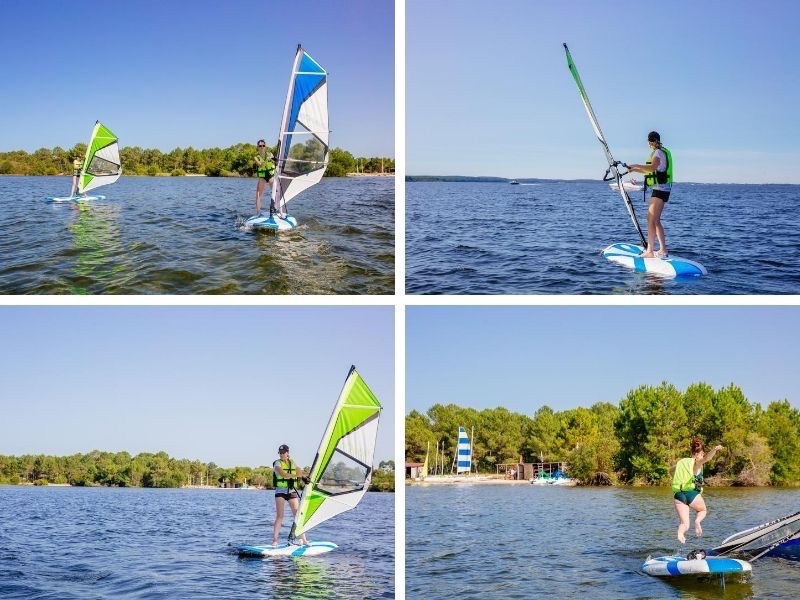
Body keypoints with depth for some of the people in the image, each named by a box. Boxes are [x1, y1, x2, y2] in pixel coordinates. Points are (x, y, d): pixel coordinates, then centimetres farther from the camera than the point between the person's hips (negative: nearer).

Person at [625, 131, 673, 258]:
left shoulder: (658, 152, -11)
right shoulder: (662, 152, 20)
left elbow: (652, 167, -30)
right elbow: (650, 170, 26)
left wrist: (636, 165, -21)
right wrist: (635, 170, 16)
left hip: (660, 189, -10)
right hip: (661, 189, 10)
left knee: (651, 219, -13)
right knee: (656, 220, 11)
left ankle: (649, 251, -16)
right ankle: (663, 250, 13)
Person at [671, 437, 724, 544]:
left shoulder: (681, 462, 18)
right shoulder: (696, 463, -1)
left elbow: (672, 469, 37)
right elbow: (707, 458, -23)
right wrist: (714, 450, -40)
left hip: (678, 495, 4)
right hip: (692, 494, -4)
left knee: (685, 524, 3)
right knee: (703, 510, 29)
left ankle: (680, 533, -32)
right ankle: (697, 521, -5)